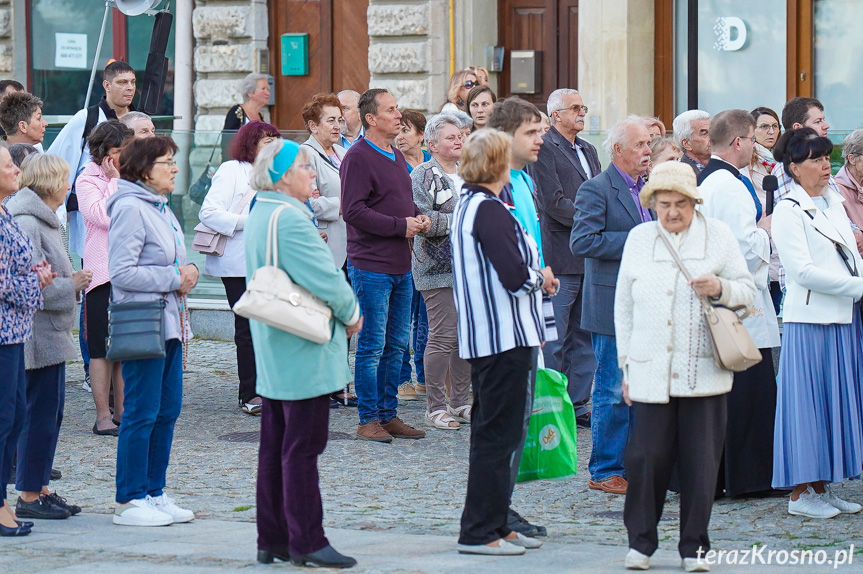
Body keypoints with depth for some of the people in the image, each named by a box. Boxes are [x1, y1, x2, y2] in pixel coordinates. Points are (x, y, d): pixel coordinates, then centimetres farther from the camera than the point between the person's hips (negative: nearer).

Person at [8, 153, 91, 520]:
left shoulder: (44, 221, 16)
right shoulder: (26, 224, -17)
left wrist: (72, 281, 7)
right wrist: (71, 284, -13)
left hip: (52, 335, 11)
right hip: (38, 335, -11)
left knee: (51, 413, 13)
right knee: (40, 414, -6)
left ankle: (40, 490, 19)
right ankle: (28, 497, -1)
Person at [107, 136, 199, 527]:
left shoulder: (161, 208, 16)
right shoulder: (130, 209, -13)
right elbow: (122, 273, -20)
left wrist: (185, 274, 6)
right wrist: (174, 278, -16)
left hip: (170, 324, 9)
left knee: (168, 410, 11)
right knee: (142, 413, -6)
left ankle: (154, 493, 19)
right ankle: (129, 501, 1)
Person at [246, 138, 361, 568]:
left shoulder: (259, 216, 14)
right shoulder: (289, 219, -19)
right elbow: (326, 279, -22)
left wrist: (342, 309, 15)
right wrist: (351, 314, -3)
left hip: (274, 354, 10)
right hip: (304, 354, -10)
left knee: (276, 444, 12)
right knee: (303, 446, -7)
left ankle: (272, 540, 16)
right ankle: (306, 542, -5)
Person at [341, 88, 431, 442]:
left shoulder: (396, 156, 17)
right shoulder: (358, 157, -12)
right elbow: (354, 211, -19)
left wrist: (418, 218, 7)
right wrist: (401, 225, -18)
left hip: (400, 266, 9)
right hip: (370, 265, -9)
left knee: (396, 346, 12)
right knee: (372, 346, -4)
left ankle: (388, 414, 19)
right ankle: (368, 420, 2)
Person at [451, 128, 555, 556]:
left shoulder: (466, 205, 13)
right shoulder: (490, 210, -18)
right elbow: (515, 276, -23)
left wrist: (533, 276, 13)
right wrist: (541, 276, -4)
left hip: (480, 338, 10)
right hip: (504, 336, -10)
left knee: (492, 433, 16)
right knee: (498, 435, -5)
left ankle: (494, 524, 22)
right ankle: (480, 532, -2)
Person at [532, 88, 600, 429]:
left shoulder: (589, 151, 19)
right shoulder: (545, 148, -8)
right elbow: (554, 202, -15)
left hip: (590, 258, 8)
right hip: (561, 258, -8)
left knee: (584, 336, 10)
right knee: (553, 340, -3)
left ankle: (578, 404, 17)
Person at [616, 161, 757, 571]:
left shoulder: (717, 235, 6)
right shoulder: (638, 239, 10)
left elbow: (747, 290, 9)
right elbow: (624, 306, 15)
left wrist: (720, 288, -14)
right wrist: (627, 366, 12)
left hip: (704, 373, -1)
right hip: (651, 372, 1)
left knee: (700, 461, 1)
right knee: (646, 459, -3)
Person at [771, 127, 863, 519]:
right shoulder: (787, 211, -9)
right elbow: (802, 271, -16)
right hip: (809, 320, -8)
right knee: (808, 402, -3)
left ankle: (823, 488, 16)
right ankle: (800, 493, 3)